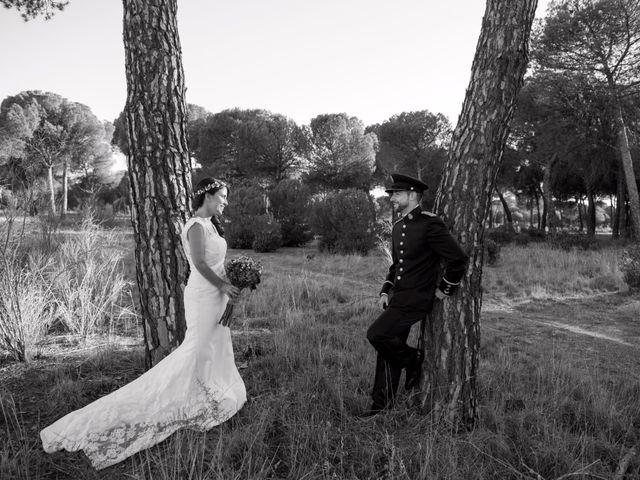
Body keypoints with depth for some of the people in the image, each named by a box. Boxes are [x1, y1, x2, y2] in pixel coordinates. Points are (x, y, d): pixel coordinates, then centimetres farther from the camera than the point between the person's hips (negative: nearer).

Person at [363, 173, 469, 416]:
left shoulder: (430, 224, -14)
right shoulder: (398, 227, 12)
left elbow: (459, 258, -16)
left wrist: (445, 289, -8)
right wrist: (386, 291, 10)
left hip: (415, 299, -8)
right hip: (397, 297, 8)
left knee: (376, 334, -17)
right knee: (388, 348, 11)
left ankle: (414, 359, 8)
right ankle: (382, 403, 23)